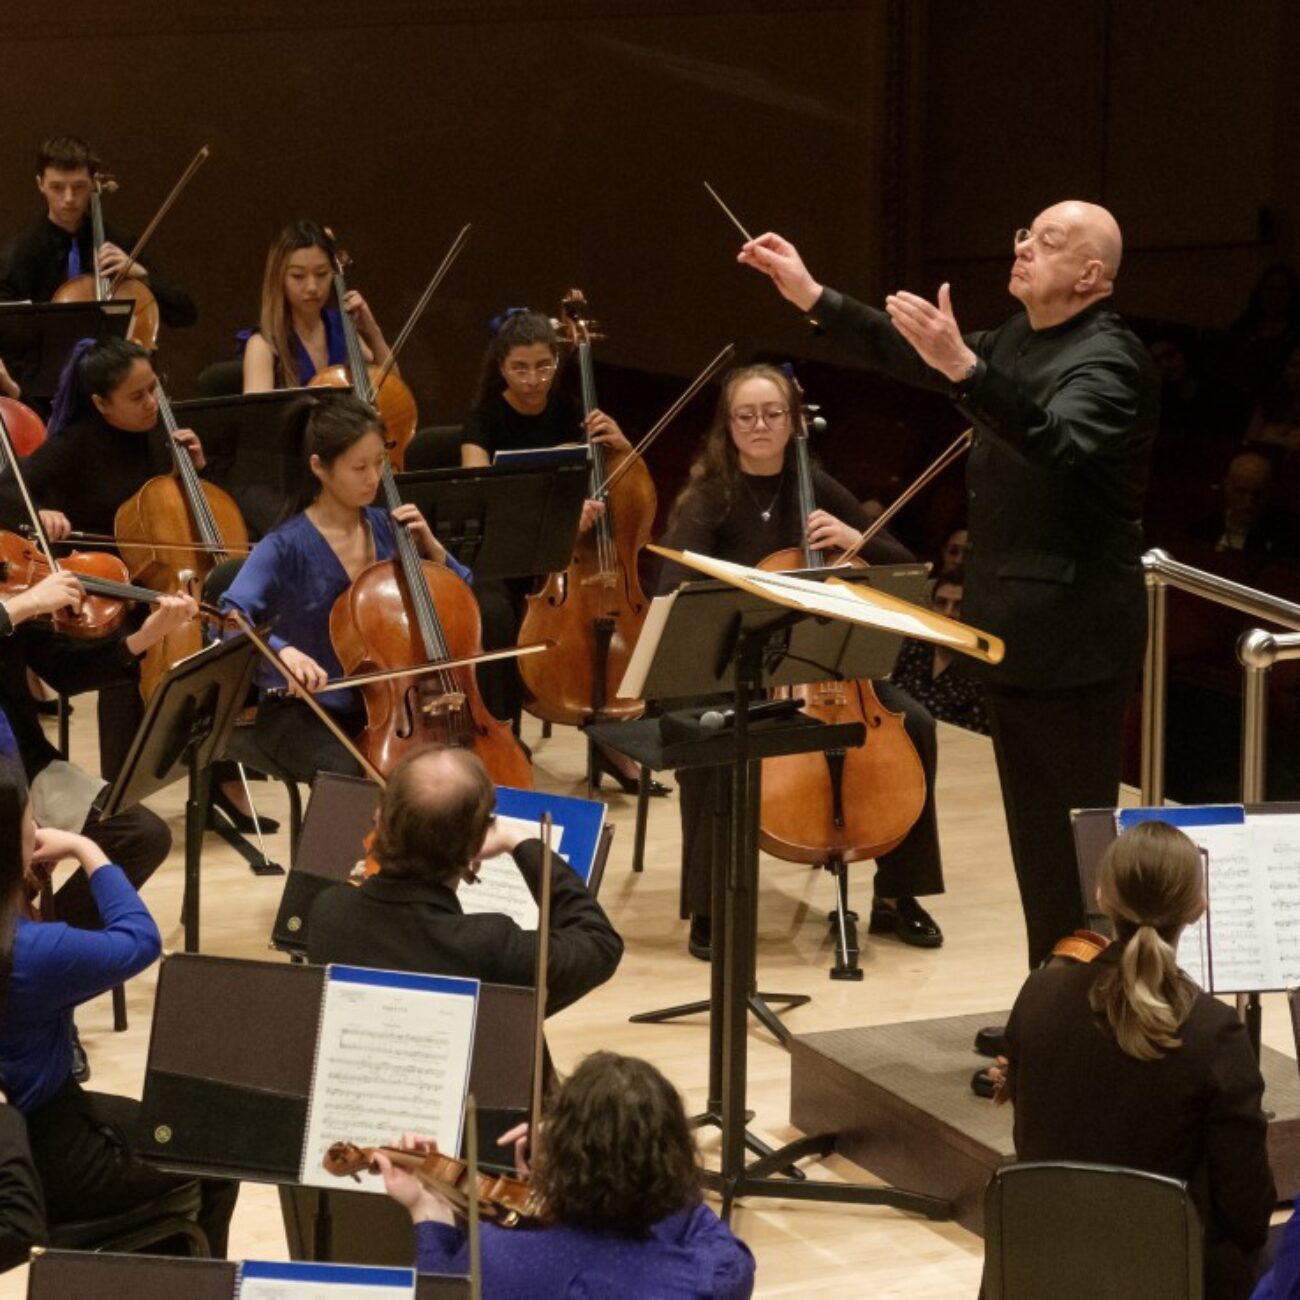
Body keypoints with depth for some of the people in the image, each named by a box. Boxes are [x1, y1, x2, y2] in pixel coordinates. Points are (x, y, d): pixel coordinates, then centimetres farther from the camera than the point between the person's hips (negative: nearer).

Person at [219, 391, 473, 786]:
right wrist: (282, 650, -44)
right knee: (357, 779, -33)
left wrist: (429, 545, -6)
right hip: (302, 714, -5)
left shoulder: (387, 528, 2)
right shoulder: (287, 547, -14)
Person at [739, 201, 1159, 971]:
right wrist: (812, 296, 16)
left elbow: (1059, 444, -36)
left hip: (1074, 638, -9)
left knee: (1073, 835, -6)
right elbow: (912, 357, 23)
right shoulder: (1020, 341, 12)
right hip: (1014, 626, 9)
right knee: (1034, 830, 14)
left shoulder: (1109, 359, -16)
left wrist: (962, 367, -48)